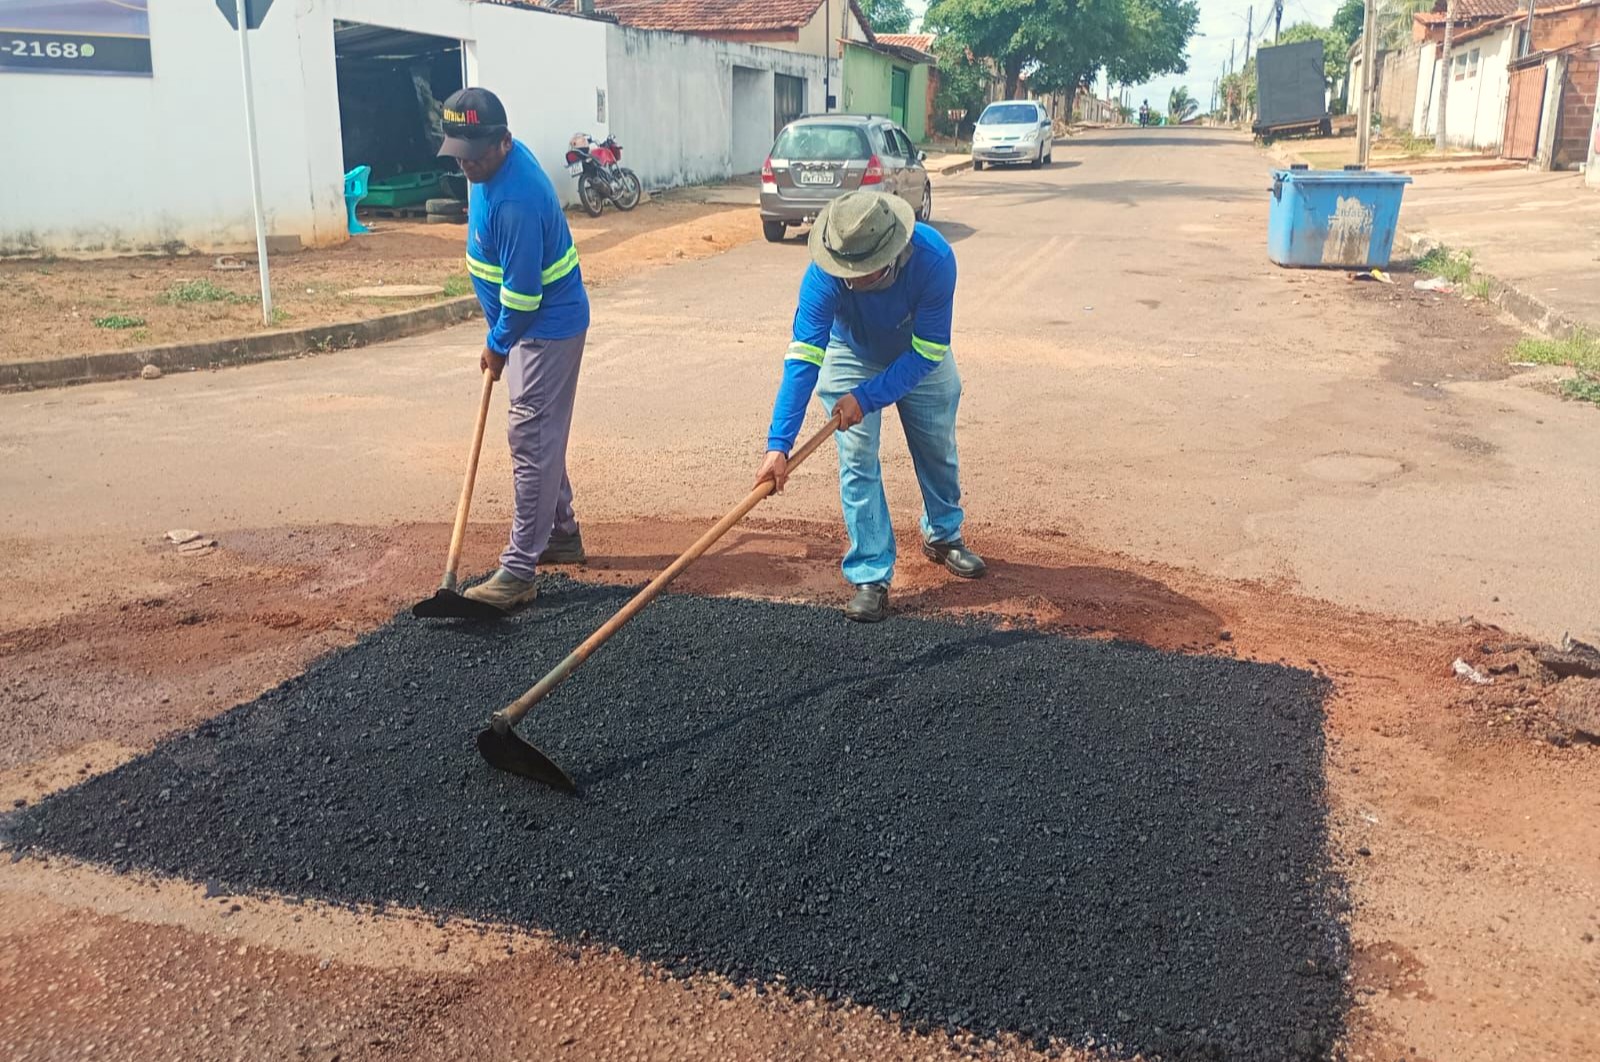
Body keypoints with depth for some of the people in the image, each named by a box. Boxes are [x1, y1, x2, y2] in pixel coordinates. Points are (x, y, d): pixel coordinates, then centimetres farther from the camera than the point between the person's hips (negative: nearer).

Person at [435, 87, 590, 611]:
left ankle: (519, 571, -6)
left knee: (532, 442, -9)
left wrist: (498, 345, -10)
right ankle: (561, 534, 33)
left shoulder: (516, 200, -29)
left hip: (547, 327, -10)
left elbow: (521, 292, -25)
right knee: (543, 437, 18)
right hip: (533, 323, 10)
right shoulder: (498, 160, 3)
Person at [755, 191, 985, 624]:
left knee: (938, 450, 14)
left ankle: (943, 536, 41)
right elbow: (804, 358, -40)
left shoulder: (933, 259, -39)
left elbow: (927, 353, -31)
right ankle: (870, 576, 1)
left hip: (921, 358, 1)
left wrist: (867, 398, -37)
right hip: (852, 358, -1)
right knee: (858, 462, -8)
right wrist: (779, 445, -47)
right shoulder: (824, 274, -37)